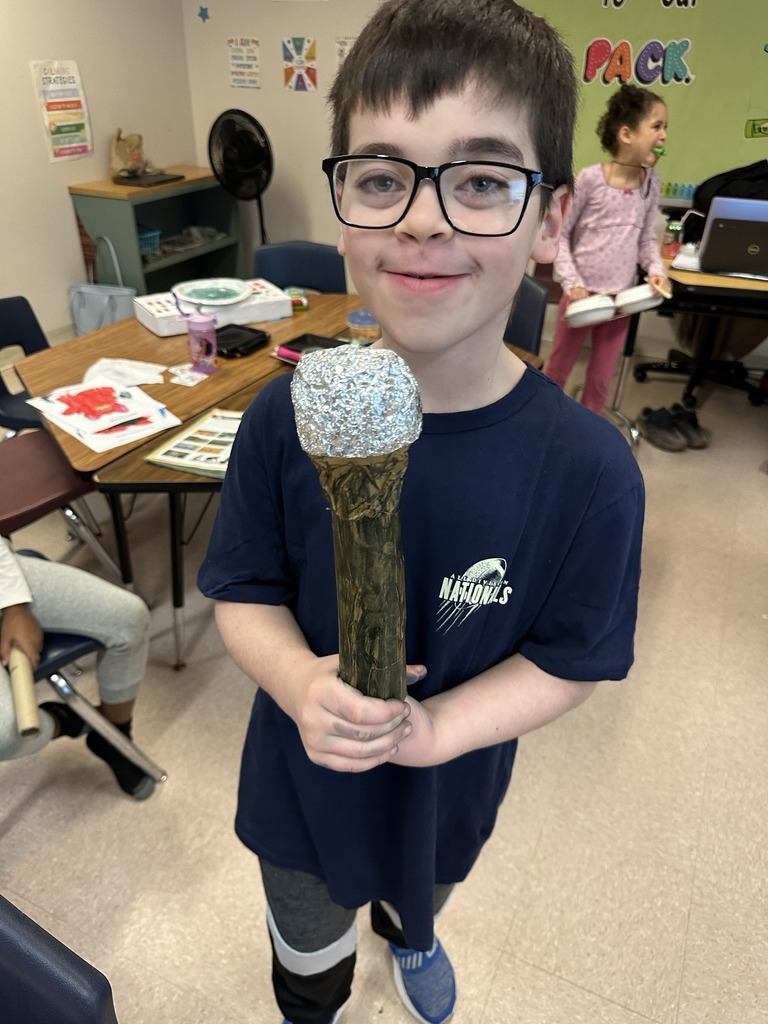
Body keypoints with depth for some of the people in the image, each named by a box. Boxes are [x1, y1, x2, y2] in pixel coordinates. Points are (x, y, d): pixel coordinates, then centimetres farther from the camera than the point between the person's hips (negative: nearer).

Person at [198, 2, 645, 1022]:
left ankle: (408, 931, 78)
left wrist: (434, 727, -29)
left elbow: (571, 659, -16)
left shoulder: (589, 467, -27)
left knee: (423, 891, 39)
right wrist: (298, 683, -31)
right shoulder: (286, 419, -23)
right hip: (300, 783, 0)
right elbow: (242, 590, -12)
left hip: (450, 788, 1)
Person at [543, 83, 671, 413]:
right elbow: (559, 234, -7)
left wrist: (656, 269, -10)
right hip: (582, 294, -4)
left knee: (601, 378, 12)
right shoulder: (589, 178, -12)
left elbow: (647, 238, 10)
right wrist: (571, 283, -16)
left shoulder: (652, 183, 3)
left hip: (623, 298, 4)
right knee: (557, 369, 11)